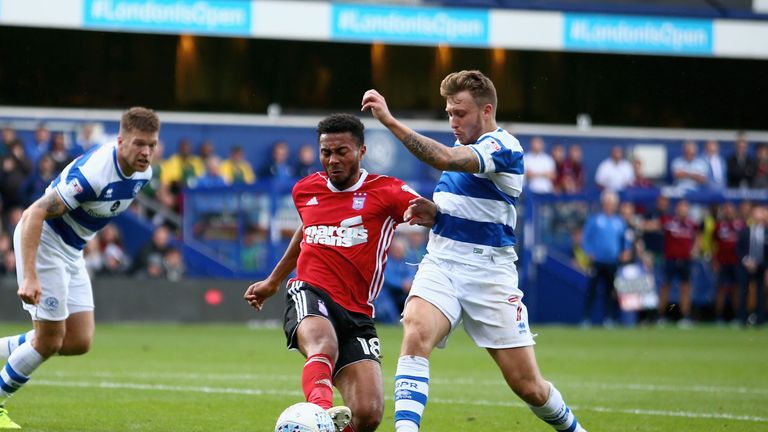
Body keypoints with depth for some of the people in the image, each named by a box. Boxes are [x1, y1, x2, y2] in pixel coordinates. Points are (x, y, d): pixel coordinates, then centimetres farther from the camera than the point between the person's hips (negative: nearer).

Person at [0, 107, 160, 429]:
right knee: (50, 341, -6)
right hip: (42, 242, -9)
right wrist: (29, 276, -38)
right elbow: (33, 214, -32)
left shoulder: (142, 173, -4)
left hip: (72, 251, 9)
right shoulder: (93, 172, -31)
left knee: (79, 342, 4)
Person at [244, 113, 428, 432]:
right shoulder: (305, 190, 13)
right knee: (323, 345, -39)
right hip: (310, 294, 0)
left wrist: (426, 212, -37)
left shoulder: (385, 191, 2)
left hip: (357, 312, 0)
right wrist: (273, 282, 44)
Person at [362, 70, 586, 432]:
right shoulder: (463, 148, 14)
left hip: (489, 273, -6)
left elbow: (444, 159, -31)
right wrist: (434, 211, 3)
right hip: (440, 263, 6)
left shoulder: (503, 147, -12)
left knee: (528, 386, -1)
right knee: (416, 334, -26)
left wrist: (390, 121, -34)